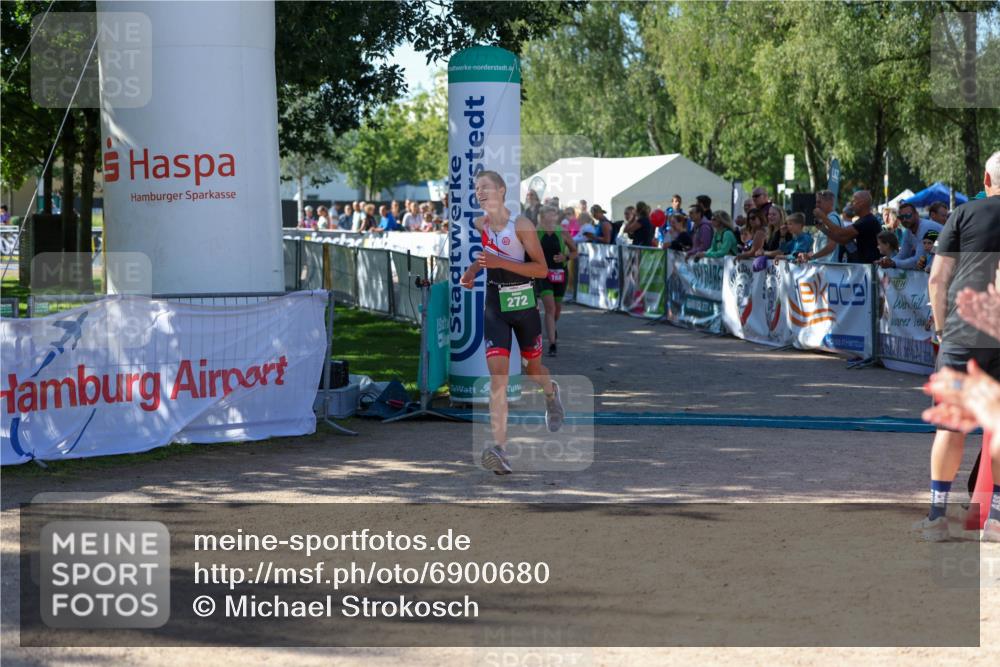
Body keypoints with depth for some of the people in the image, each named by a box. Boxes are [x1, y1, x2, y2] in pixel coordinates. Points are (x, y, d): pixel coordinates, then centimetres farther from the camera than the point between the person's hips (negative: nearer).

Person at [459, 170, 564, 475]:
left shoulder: (521, 225, -14)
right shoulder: (478, 224, 2)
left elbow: (542, 269, -16)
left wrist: (500, 262, -24)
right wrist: (472, 271, 3)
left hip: (524, 305, -2)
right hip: (495, 309, 2)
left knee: (532, 370, 16)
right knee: (497, 376, -14)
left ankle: (551, 392, 56)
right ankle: (500, 450, -23)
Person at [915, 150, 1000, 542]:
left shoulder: (965, 215, 2)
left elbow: (937, 280, -1)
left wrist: (941, 329, 8)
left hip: (966, 332, -2)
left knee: (951, 423, 2)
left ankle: (937, 514, 2)